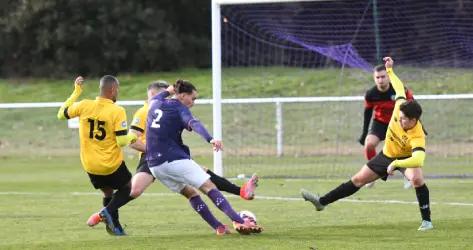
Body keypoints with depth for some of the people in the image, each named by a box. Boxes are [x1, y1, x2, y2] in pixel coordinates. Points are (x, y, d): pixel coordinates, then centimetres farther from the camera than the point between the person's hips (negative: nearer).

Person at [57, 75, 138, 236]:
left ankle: (114, 227, 18)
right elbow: (122, 141, -21)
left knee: (108, 194, 26)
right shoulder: (117, 111, -18)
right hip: (111, 166, -5)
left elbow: (61, 114, 8)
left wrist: (76, 92, 13)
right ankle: (107, 212, -6)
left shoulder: (84, 106, -8)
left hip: (90, 166, 5)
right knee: (128, 188, 18)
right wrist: (133, 136, 2)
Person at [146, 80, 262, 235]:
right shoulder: (179, 109, -5)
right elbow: (194, 124, -26)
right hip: (174, 160, -8)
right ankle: (239, 221, -22)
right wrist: (210, 139, -42)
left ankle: (218, 227, 10)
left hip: (154, 165, 8)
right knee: (209, 187, -10)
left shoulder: (155, 104, 15)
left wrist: (167, 91, 57)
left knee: (189, 192, 18)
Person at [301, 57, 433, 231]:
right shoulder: (400, 107, -26)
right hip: (387, 154, 5)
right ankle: (322, 202, 16)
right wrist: (389, 70, 3)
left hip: (406, 158, -5)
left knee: (417, 179, -36)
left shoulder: (417, 137, -40)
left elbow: (418, 160, -55)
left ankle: (426, 220, -21)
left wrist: (395, 164, -55)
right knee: (358, 180, 7)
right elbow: (399, 88, -6)